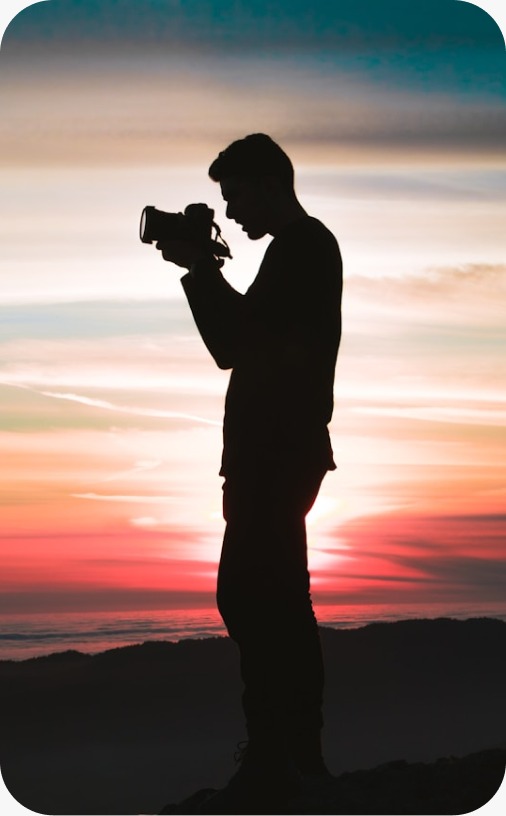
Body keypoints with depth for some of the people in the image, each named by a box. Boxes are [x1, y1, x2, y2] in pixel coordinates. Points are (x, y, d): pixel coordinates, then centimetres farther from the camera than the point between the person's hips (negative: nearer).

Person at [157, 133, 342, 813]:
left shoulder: (302, 245, -11)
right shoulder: (305, 247, 20)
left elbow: (237, 339, -18)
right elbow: (245, 342, 21)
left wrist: (198, 268, -9)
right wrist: (202, 271, 14)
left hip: (277, 452, -11)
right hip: (279, 450, 11)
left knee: (247, 599, -13)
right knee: (281, 600, 11)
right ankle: (300, 751, 17)